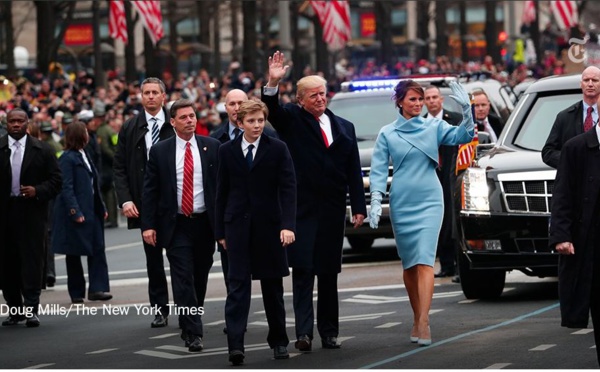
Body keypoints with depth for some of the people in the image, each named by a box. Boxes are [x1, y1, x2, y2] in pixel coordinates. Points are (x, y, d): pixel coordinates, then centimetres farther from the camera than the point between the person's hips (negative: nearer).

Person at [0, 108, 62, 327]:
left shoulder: (42, 150, 5)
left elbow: (56, 181, 4)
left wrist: (38, 191, -12)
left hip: (32, 212, -1)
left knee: (32, 259, -6)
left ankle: (31, 309, -8)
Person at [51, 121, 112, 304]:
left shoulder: (84, 156, 13)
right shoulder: (67, 158, -12)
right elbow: (66, 188, -17)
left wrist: (101, 207, 12)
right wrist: (75, 212, -22)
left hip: (91, 211, 8)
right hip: (75, 213, -8)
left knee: (97, 249, 0)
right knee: (74, 253, 3)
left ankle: (97, 289, -1)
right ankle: (76, 293, 10)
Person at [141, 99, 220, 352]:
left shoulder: (212, 147, 2)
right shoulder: (160, 151, 1)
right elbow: (150, 191, 2)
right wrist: (148, 225, -6)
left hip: (205, 224, 2)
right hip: (176, 225, -2)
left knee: (200, 279, 11)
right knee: (183, 280, -9)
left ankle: (190, 324, 29)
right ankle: (193, 333, -10)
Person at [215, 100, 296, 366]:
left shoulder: (277, 149, 0)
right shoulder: (227, 151, 5)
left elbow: (288, 188, -5)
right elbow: (222, 192, 9)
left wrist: (288, 225, -16)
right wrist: (220, 231, 6)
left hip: (269, 225, 0)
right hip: (237, 225, 0)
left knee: (272, 285, 9)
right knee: (238, 284, -8)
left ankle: (278, 340, 21)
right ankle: (235, 344, -15)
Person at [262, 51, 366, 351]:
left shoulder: (344, 127, 12)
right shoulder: (292, 120, 4)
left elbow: (354, 171, 10)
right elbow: (272, 110, -18)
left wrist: (359, 207, 3)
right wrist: (273, 84, -36)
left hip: (332, 211, 4)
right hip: (302, 210, -3)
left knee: (329, 273, 9)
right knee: (303, 270, -9)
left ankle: (329, 332, 15)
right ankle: (304, 332, -13)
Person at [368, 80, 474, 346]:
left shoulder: (433, 127, 4)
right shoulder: (387, 134, 4)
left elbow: (462, 136, -7)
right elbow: (379, 169, 2)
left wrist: (466, 110, -22)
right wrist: (376, 201, -10)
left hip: (429, 202, -1)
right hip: (401, 204, 2)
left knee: (424, 262, -13)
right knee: (409, 264, 9)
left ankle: (423, 323, -20)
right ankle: (417, 318, 22)